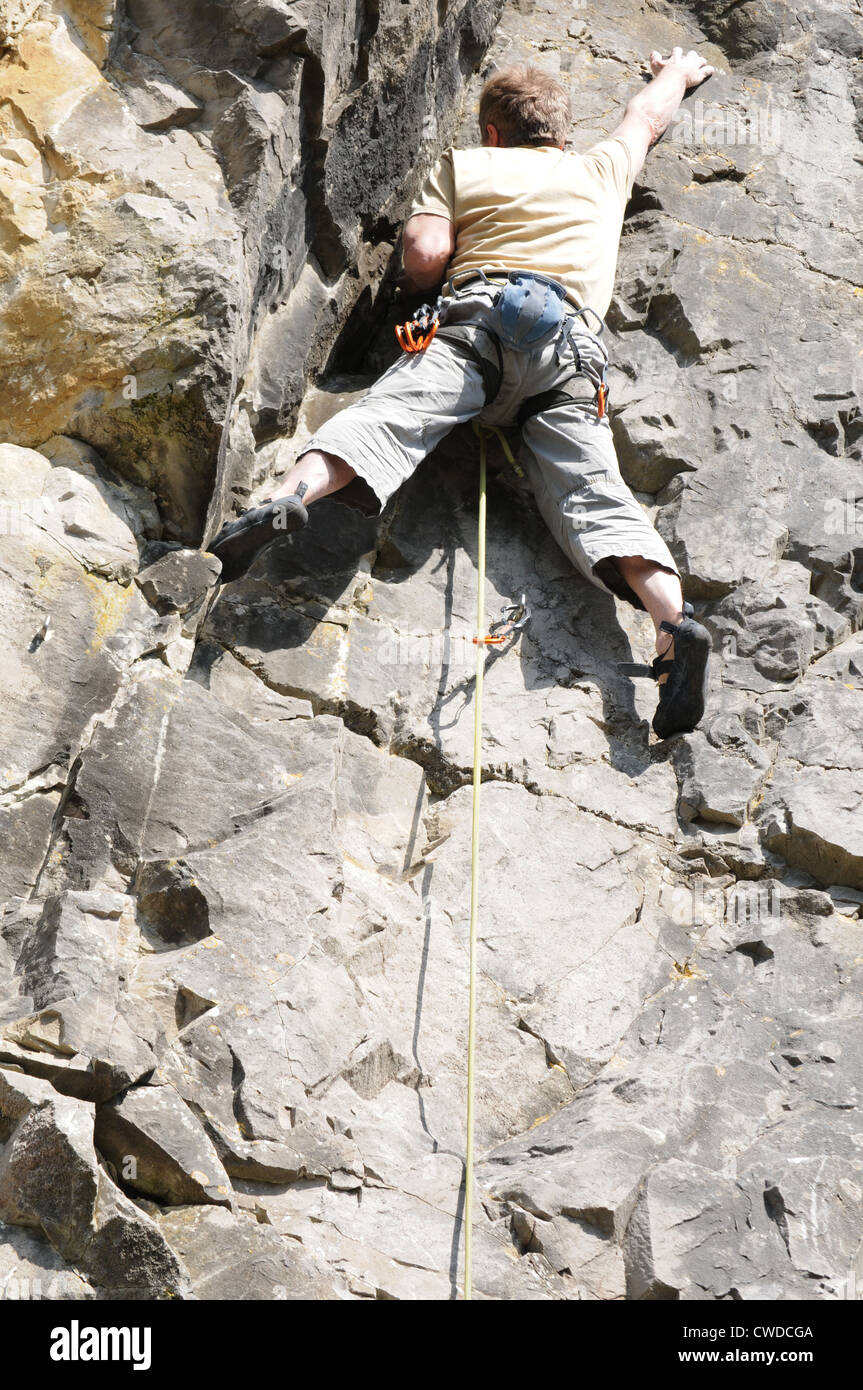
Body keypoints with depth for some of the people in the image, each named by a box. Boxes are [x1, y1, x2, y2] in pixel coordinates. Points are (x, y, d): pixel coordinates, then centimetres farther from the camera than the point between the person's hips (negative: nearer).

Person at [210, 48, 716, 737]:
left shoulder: (464, 164, 26)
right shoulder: (602, 171, 35)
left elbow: (424, 255, 10)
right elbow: (649, 116, 56)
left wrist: (426, 289, 32)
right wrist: (678, 72, 76)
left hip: (477, 313, -1)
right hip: (573, 338, 2)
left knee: (388, 415, -20)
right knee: (593, 494, -13)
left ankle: (291, 495, -49)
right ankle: (675, 621, -36)